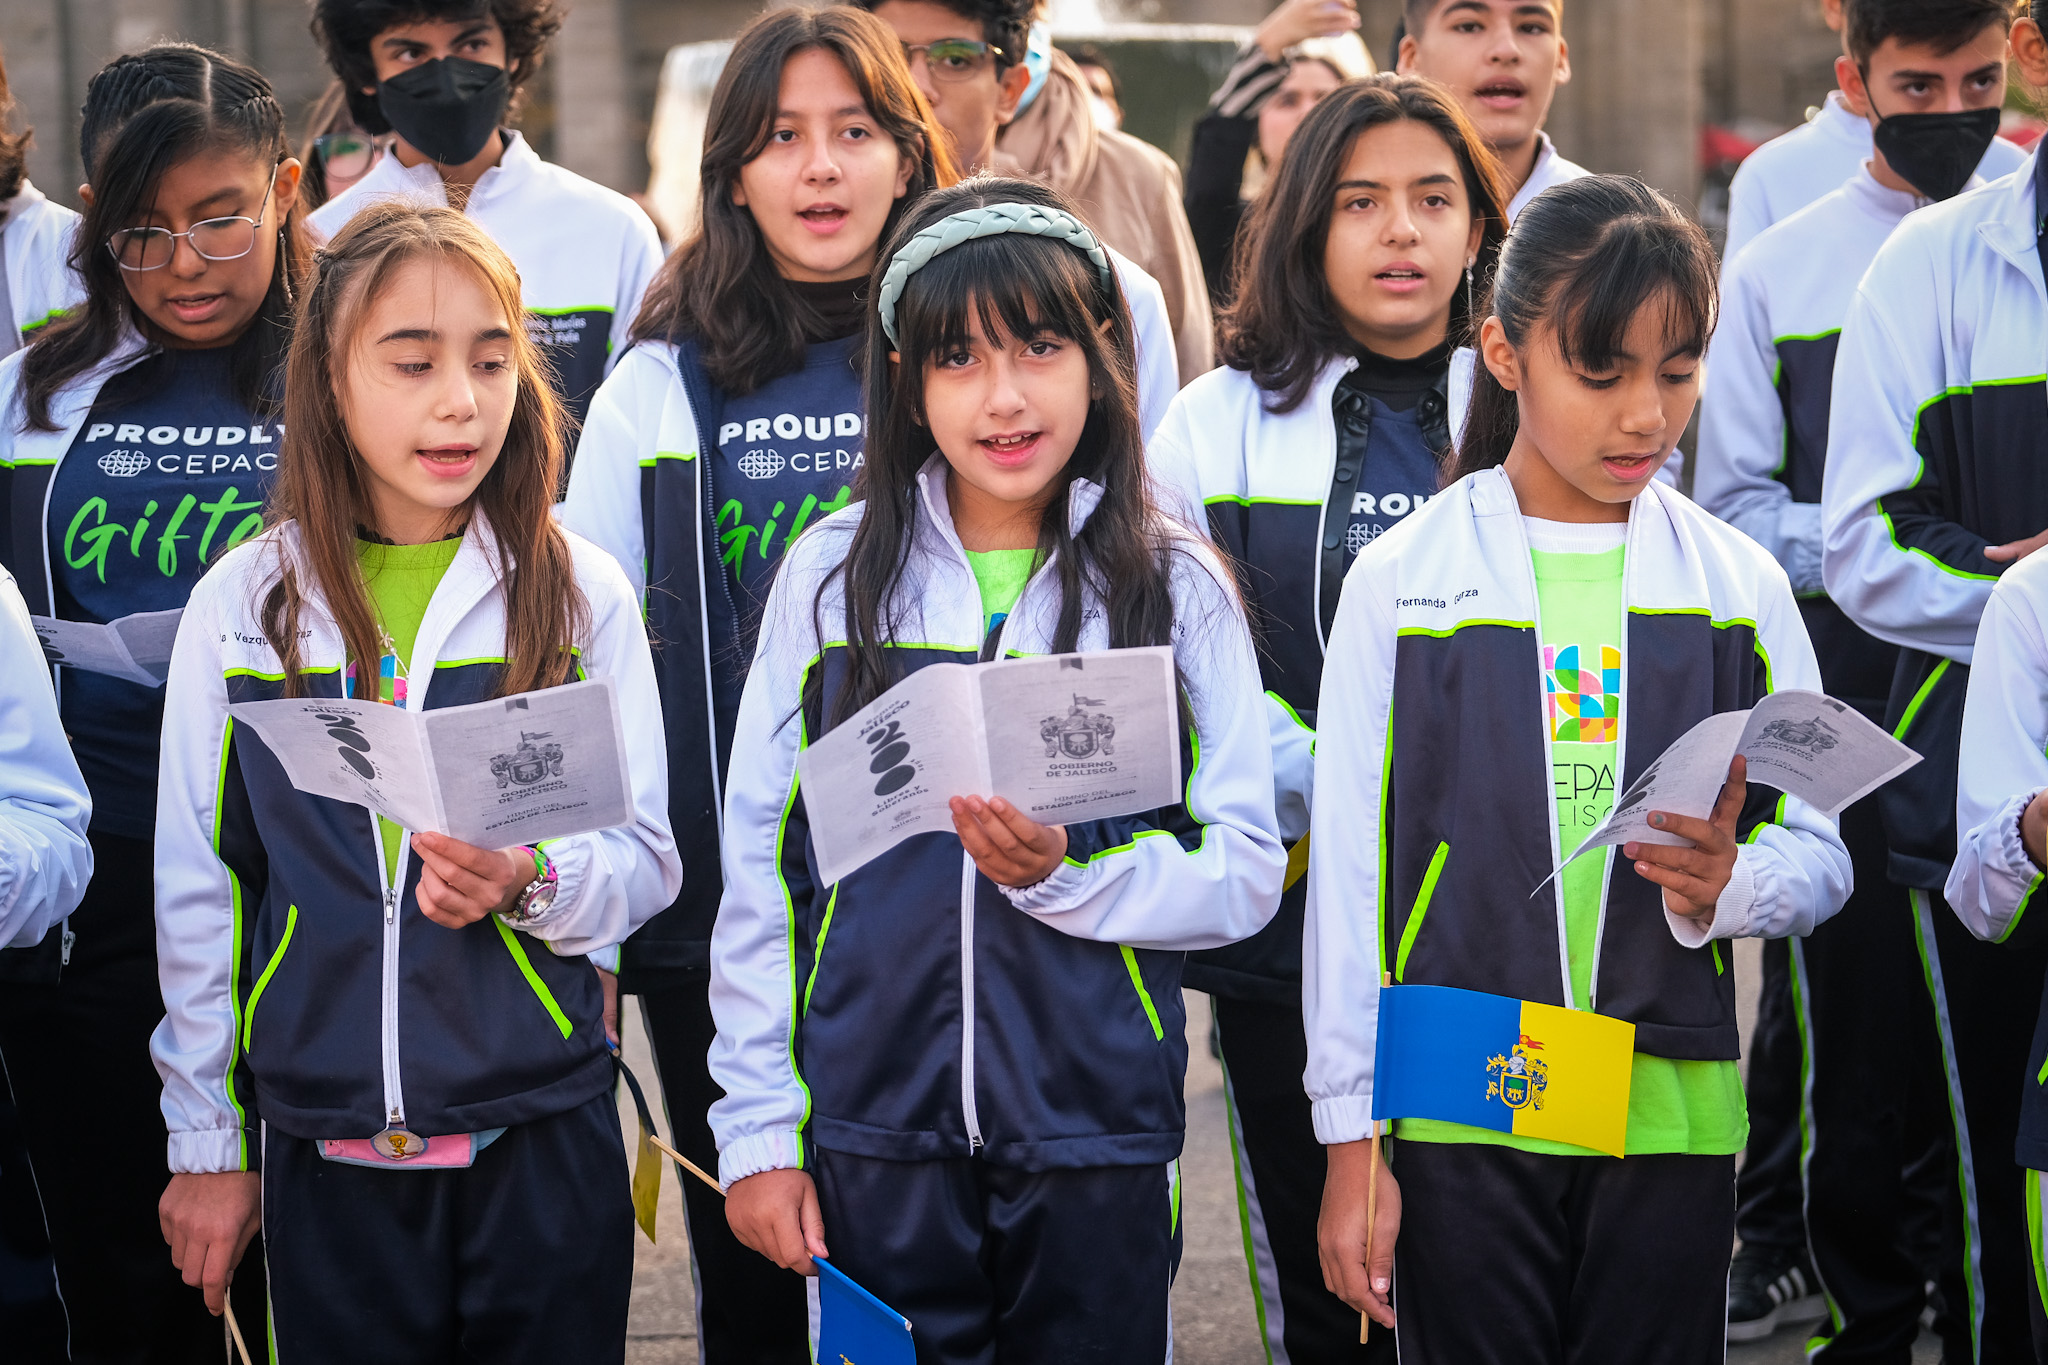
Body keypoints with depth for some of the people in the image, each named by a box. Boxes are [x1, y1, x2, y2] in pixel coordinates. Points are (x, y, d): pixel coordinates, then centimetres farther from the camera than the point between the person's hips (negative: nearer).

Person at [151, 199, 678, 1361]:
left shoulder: (582, 596, 0)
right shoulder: (242, 605, 1)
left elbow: (647, 860, 2)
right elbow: (200, 887, 7)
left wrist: (530, 880, -20)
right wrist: (208, 1140, 8)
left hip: (542, 1139, 0)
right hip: (328, 1157, 1)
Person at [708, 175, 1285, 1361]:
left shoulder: (1174, 589, 2)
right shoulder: (833, 575, 3)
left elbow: (1243, 872, -1)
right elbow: (762, 859, 5)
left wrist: (1067, 872, -18)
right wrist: (758, 1125, 2)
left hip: (1098, 1132, 0)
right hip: (875, 1130, 1)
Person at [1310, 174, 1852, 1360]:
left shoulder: (1740, 586, 6)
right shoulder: (1401, 583, 1)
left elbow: (1822, 852, 8)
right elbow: (1350, 871, 1)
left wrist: (1729, 882, -16)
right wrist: (1352, 1136, -2)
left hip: (1672, 1117, 2)